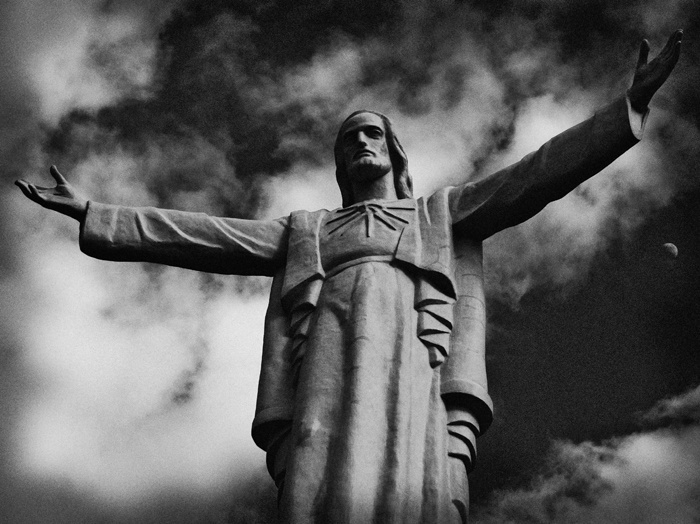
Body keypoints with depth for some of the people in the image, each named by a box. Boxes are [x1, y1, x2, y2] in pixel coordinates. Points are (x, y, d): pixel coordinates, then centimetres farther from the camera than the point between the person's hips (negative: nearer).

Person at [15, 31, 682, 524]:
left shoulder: (440, 214, 33)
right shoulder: (304, 230, 36)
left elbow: (537, 175, 24)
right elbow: (197, 236, 30)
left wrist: (631, 104, 16)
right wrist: (89, 213, 26)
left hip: (418, 376, -1)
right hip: (326, 386, 1)